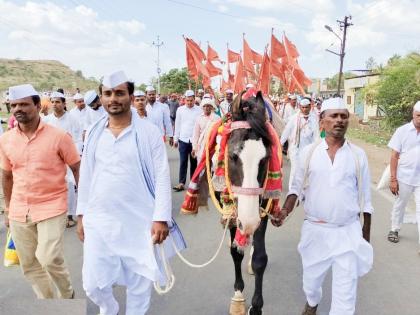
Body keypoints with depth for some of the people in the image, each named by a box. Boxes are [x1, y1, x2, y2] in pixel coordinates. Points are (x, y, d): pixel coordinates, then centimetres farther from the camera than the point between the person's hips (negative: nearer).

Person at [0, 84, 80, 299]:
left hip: (51, 208, -5)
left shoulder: (59, 136, -12)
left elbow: (78, 169, -5)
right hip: (19, 213, 5)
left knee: (49, 259, -13)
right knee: (29, 265, 12)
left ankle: (67, 296, 19)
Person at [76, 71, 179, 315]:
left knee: (139, 282, 11)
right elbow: (86, 176, 10)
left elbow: (162, 177, -9)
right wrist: (82, 214, 11)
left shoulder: (149, 132, -8)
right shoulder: (94, 133, 4)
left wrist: (161, 218, -13)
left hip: (140, 221, -3)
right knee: (93, 282, 10)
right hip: (98, 221, 3)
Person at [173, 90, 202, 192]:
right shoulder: (180, 110, 4)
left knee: (194, 163, 9)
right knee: (183, 162, 0)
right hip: (183, 140, 1)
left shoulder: (199, 110, -2)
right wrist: (175, 139, 8)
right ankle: (181, 183, 4)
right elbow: (177, 125, 9)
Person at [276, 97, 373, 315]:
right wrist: (285, 210, -15)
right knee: (311, 278, 21)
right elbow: (297, 187, 3)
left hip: (348, 232, -1)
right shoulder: (309, 153, -3)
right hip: (315, 230, 1)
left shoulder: (358, 155, -3)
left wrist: (366, 236, 4)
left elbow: (365, 197, 2)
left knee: (346, 290, 3)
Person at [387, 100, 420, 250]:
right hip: (404, 177, 0)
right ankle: (394, 230, 37)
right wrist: (393, 179, -7)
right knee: (400, 205, 17)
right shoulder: (403, 131, -6)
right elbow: (394, 156, -4)